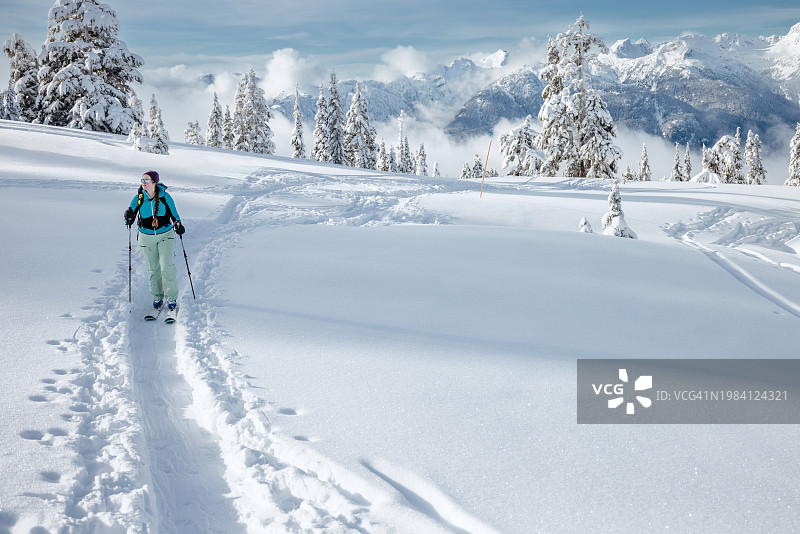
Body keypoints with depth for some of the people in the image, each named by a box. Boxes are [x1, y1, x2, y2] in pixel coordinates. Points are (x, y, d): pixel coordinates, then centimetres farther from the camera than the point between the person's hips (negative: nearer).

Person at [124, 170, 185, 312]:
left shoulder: (164, 196, -8)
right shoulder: (138, 198, -5)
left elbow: (173, 213, 3)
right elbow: (131, 213, -3)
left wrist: (178, 224, -14)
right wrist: (129, 217, -26)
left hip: (166, 235, -2)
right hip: (146, 237, 2)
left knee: (167, 267, -11)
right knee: (153, 269, 9)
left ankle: (172, 298, 2)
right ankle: (157, 297, 26)